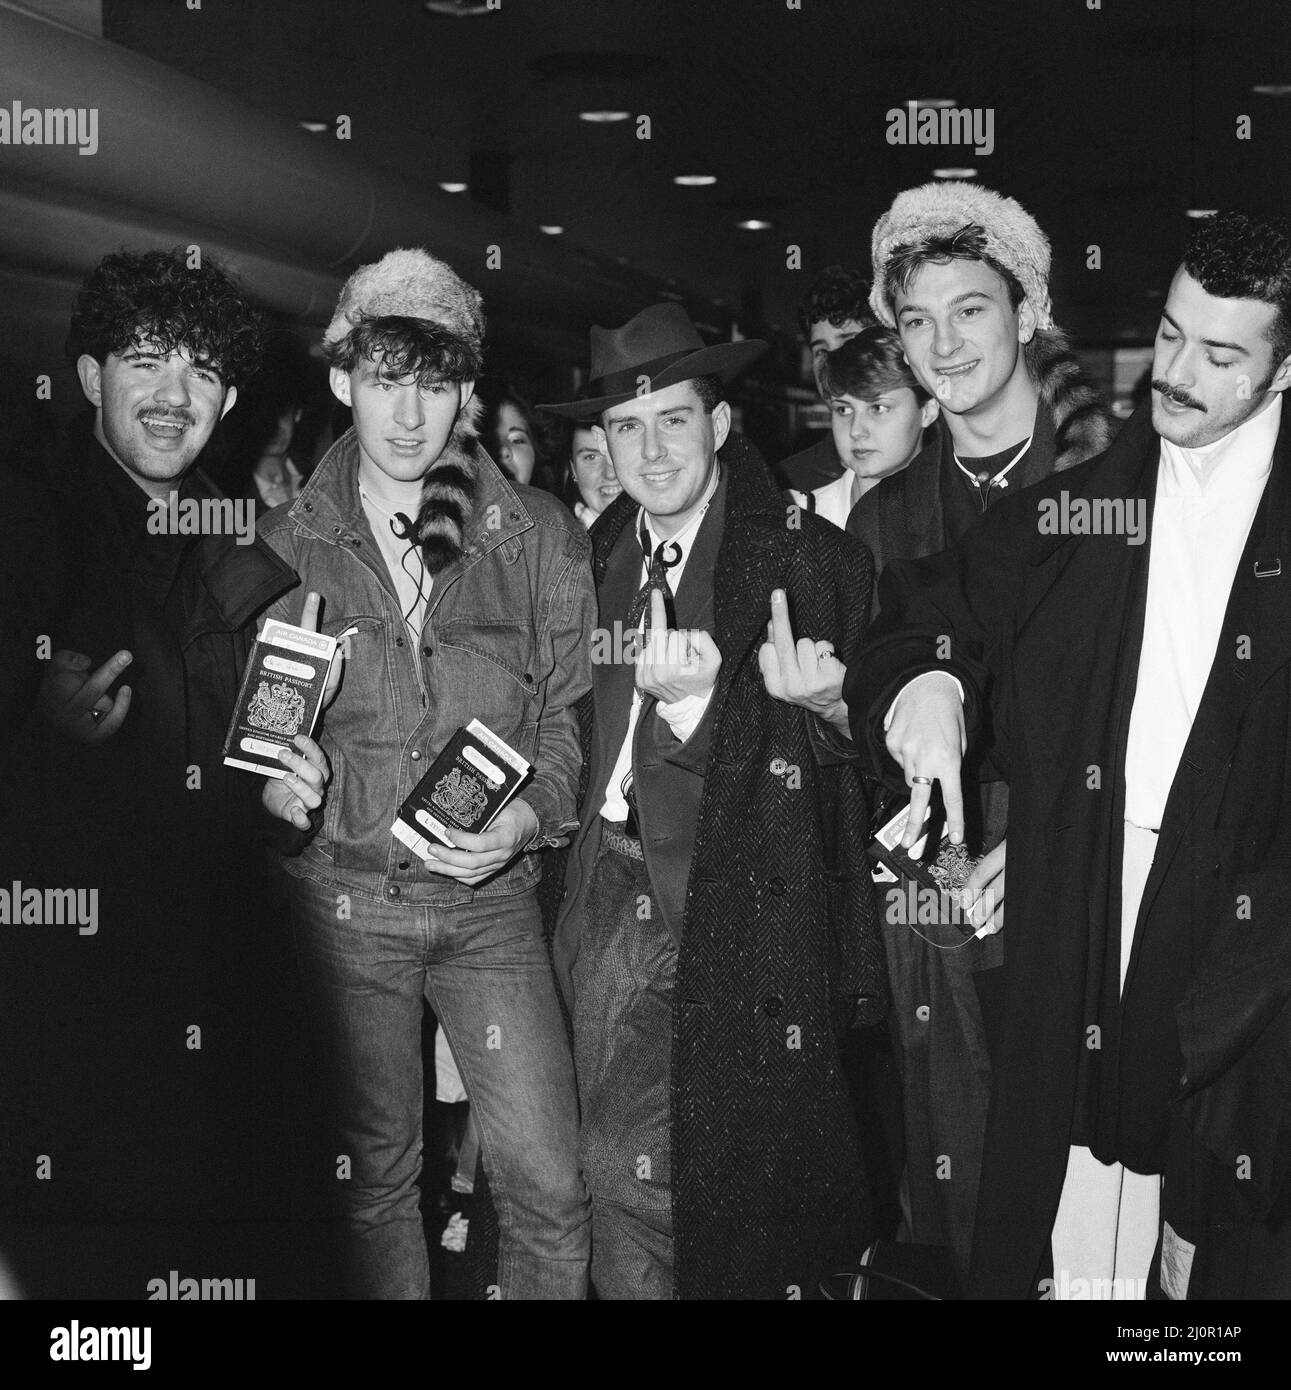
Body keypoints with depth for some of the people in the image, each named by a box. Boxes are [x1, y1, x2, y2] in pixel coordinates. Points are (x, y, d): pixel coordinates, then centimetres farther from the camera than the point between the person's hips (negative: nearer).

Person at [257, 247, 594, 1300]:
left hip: (491, 896, 0)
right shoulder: (290, 543, 3)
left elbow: (569, 711, 4)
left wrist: (528, 816, -13)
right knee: (376, 1174, 11)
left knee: (547, 1182, -4)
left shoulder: (541, 537, 2)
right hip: (342, 897, 0)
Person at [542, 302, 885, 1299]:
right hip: (615, 890, 5)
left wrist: (706, 696, -24)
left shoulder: (808, 558, -6)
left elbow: (830, 752, -10)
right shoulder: (600, 553, 12)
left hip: (735, 907, -4)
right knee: (619, 1170, 5)